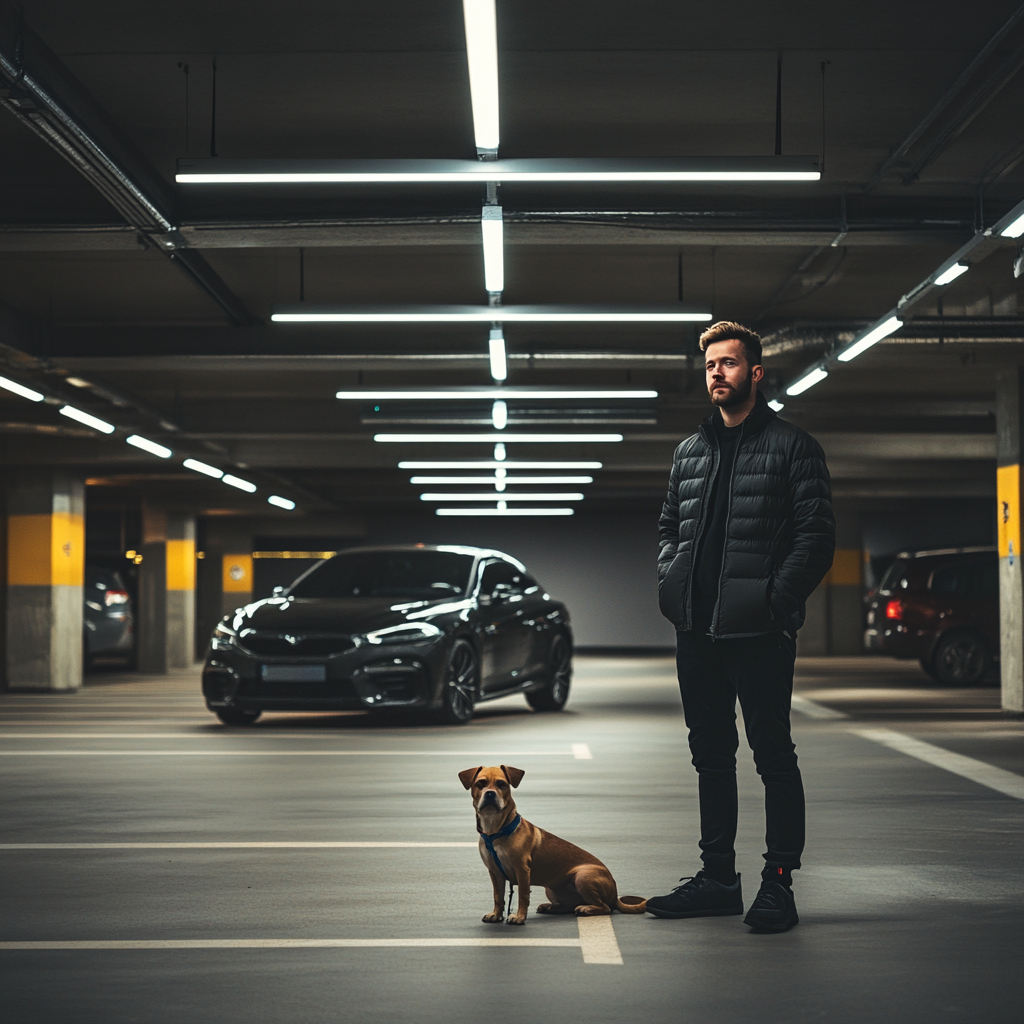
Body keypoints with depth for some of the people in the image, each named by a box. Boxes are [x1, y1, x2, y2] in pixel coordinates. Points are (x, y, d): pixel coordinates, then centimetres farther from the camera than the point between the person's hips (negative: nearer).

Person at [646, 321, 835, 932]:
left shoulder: (792, 446, -1)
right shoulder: (691, 451, 17)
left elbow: (817, 535, -6)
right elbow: (670, 527, 23)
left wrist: (775, 597, -15)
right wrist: (672, 582, 5)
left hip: (759, 630, -6)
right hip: (697, 630, 6)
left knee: (773, 754, -2)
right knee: (711, 754, 12)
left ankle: (779, 882, 3)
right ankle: (719, 877, 21)